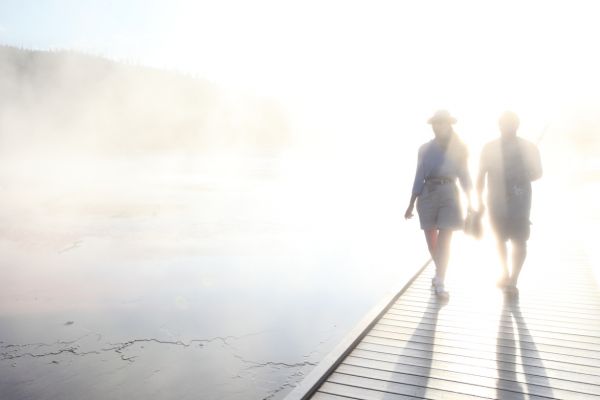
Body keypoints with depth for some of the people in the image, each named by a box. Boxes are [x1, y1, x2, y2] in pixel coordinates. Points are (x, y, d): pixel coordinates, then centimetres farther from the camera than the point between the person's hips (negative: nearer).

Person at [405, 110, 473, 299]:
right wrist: (411, 204, 4)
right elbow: (419, 177, 7)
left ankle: (440, 283, 1)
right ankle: (440, 274, 31)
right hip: (428, 194, 1)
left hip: (449, 194, -1)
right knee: (431, 240, 7)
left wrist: (470, 201, -2)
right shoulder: (425, 149, 7)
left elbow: (464, 175, 7)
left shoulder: (459, 148, 6)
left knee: (444, 241, -6)